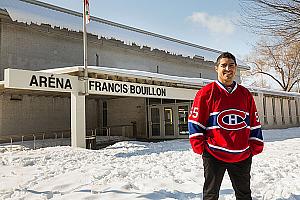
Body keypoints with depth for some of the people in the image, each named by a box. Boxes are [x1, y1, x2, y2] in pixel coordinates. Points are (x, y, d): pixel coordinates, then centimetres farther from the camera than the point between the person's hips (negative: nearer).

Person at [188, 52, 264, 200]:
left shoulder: (245, 94, 8)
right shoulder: (206, 92, -5)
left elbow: (255, 123, 14)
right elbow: (195, 122, -6)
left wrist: (256, 147, 10)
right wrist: (199, 147, -9)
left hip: (242, 156, 4)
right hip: (213, 155, -4)